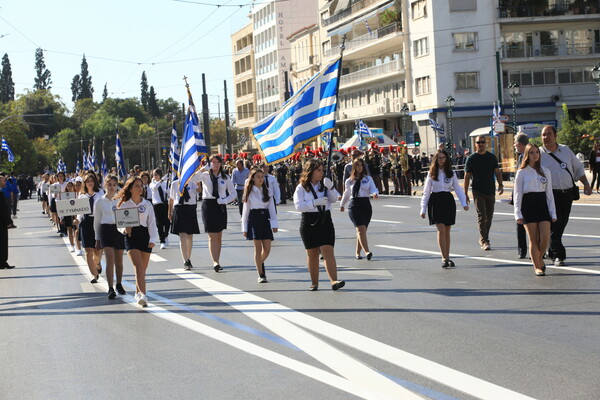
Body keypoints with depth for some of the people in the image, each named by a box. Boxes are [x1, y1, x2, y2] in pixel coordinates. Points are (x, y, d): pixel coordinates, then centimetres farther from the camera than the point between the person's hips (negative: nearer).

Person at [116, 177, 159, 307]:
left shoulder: (147, 205, 6)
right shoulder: (124, 205, 2)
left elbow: (152, 223, 4)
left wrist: (153, 239, -6)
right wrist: (125, 229, -17)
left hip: (145, 236, 3)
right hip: (131, 237, -3)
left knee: (143, 269, 7)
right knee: (138, 266, -18)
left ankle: (138, 294, 25)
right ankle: (142, 295, -27)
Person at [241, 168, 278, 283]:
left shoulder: (268, 191, 9)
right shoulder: (249, 192, 3)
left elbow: (272, 208, 8)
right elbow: (245, 210, 5)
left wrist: (274, 223, 0)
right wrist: (244, 228, 4)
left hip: (265, 218, 3)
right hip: (254, 218, -3)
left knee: (267, 249, -1)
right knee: (258, 248, -5)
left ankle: (260, 263, 30)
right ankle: (261, 275, 1)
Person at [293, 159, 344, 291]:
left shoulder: (324, 185, 10)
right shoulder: (301, 188, -1)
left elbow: (334, 199, 0)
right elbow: (298, 205, -12)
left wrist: (331, 188, -17)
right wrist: (315, 202, -22)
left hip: (325, 222, 2)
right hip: (309, 222, -2)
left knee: (328, 251, -10)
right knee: (312, 254, 6)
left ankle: (334, 281, -19)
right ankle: (314, 283, 17)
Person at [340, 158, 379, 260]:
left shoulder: (368, 179, 8)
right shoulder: (349, 181, 9)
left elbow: (373, 189, -4)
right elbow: (346, 194, 23)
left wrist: (375, 193, -27)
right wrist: (342, 205, 34)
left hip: (366, 204, 2)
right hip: (354, 205, -2)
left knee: (361, 230, 4)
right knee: (361, 228, -17)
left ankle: (358, 252, 19)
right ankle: (367, 251, -27)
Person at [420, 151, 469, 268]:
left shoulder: (451, 174, 7)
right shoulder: (431, 174, 3)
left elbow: (458, 189, 5)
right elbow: (426, 192, 5)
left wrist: (464, 203, -8)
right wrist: (423, 209, 3)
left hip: (448, 201, 2)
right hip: (436, 202, -2)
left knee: (447, 231, 6)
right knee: (441, 230, -11)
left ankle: (447, 258, 13)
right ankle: (444, 258, -11)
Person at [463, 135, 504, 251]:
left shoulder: (492, 157, 8)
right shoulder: (471, 158, 0)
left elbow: (497, 172, 8)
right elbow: (467, 176, 2)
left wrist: (500, 185, -10)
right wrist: (465, 193, -2)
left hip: (490, 191, 3)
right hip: (478, 192, -3)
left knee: (489, 217, 9)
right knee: (482, 216, -12)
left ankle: (483, 239, 22)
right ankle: (484, 241, -13)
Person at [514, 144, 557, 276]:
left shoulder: (545, 171, 11)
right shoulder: (522, 172, 2)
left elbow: (549, 193, 12)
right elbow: (517, 194, 0)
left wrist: (553, 213, 8)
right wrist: (518, 214, -6)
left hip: (542, 204, 3)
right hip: (528, 205, -3)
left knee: (545, 237, -7)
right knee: (533, 239, -1)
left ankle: (539, 259, 19)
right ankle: (537, 267, 8)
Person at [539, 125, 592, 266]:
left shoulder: (566, 150, 12)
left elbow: (578, 168, 20)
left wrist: (586, 184, 11)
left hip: (568, 192, 4)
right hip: (550, 194, -4)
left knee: (562, 223, 9)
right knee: (554, 223, -11)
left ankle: (552, 251, 26)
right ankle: (558, 255, -7)